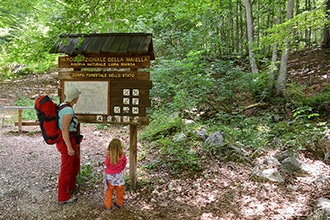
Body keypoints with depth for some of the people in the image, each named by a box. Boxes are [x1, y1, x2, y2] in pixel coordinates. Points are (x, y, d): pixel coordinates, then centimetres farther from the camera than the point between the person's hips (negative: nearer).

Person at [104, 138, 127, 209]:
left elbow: (106, 165, -6)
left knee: (109, 191, 19)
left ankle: (108, 205, 31)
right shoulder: (122, 156, -23)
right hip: (119, 175, 1)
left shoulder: (108, 156, -25)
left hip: (110, 176, -1)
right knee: (120, 190, 22)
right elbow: (124, 165, -5)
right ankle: (119, 203, 39)